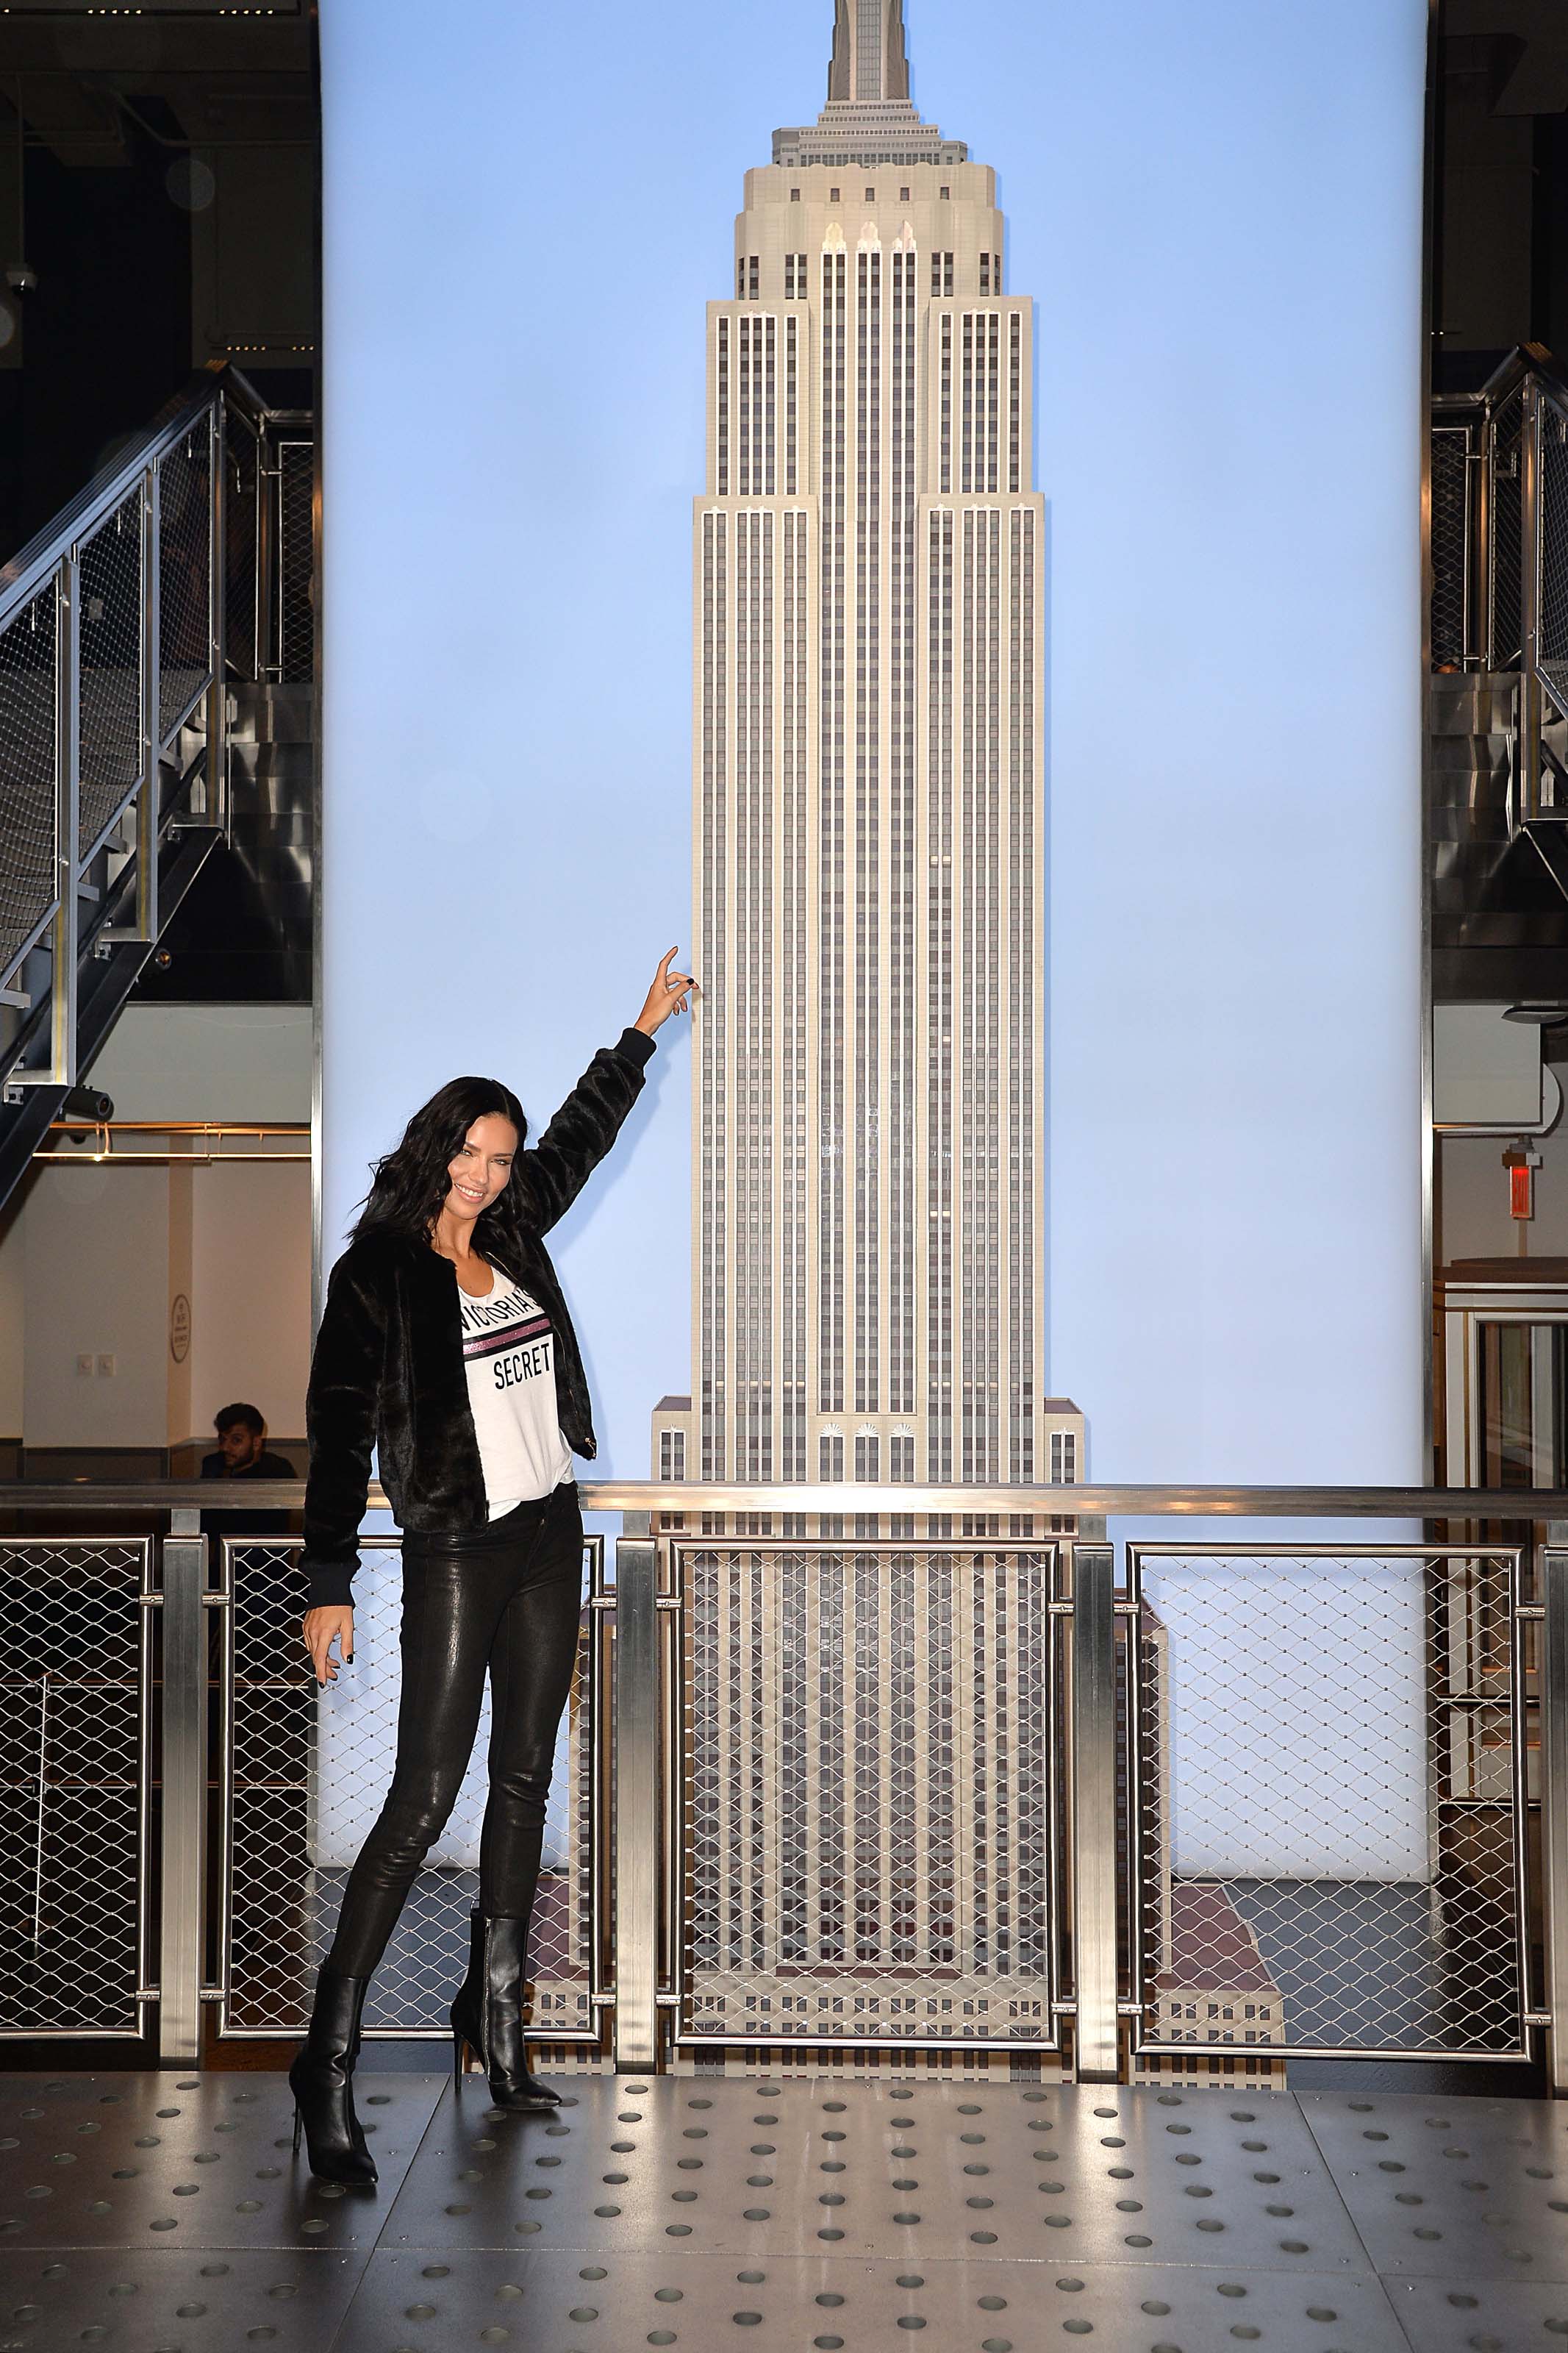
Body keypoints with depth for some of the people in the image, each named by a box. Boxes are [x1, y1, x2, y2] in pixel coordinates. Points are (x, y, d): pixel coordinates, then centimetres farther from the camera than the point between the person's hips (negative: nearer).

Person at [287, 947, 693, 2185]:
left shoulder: (512, 1236, 7)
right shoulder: (380, 1271, -10)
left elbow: (579, 1139, 26)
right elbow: (341, 1428, -14)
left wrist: (643, 1033, 33)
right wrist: (330, 1584, -19)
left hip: (550, 1536, 7)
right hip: (457, 1551, -7)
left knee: (526, 1781, 11)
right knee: (423, 1801, -10)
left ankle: (495, 2017, 22)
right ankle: (330, 2058, -3)